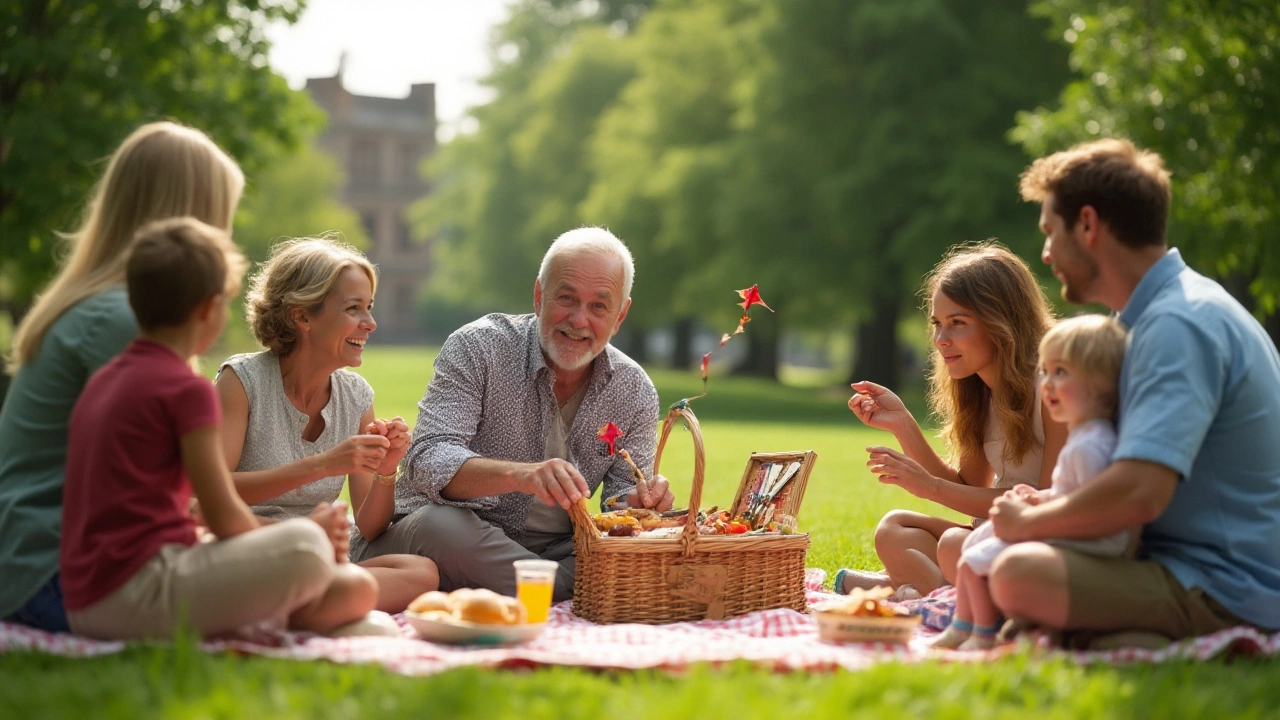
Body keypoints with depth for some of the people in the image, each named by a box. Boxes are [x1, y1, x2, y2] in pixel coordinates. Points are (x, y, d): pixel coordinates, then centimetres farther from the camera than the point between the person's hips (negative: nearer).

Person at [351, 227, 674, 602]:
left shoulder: (635, 392, 1)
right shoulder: (477, 347, -12)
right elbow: (427, 461, -24)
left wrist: (640, 501, -23)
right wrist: (519, 474, -43)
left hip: (552, 552, 3)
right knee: (440, 523, -38)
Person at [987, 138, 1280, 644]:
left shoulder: (1176, 324, -19)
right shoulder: (1183, 305, 16)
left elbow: (1140, 493, -30)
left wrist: (1029, 521, -13)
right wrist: (1045, 505, 11)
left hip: (1228, 596, -11)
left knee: (1019, 574, -33)